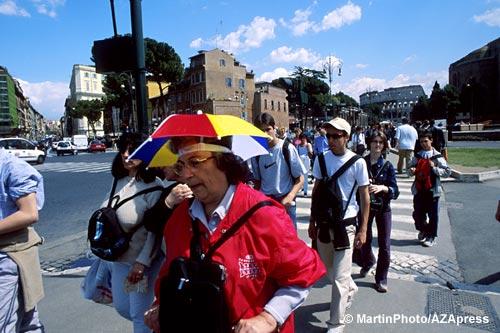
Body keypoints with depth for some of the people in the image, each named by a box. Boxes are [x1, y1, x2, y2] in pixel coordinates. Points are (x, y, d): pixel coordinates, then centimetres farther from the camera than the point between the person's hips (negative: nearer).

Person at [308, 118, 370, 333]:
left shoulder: (357, 162, -9)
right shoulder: (321, 159, 1)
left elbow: (365, 197, -2)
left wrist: (363, 230, -4)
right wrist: (312, 221, 10)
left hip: (346, 223, -4)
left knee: (339, 278, -1)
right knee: (328, 268, 20)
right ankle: (350, 289, 51)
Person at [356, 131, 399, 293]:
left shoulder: (388, 166, -3)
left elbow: (395, 191, -7)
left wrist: (382, 187, -25)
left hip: (383, 208, 0)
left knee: (384, 245, 1)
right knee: (364, 241, 10)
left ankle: (381, 279, 19)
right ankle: (368, 263, 43)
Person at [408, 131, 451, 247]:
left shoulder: (437, 157, -4)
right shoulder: (417, 156, 8)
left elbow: (448, 172, -6)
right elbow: (409, 169, 16)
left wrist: (434, 168, -18)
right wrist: (411, 171, -6)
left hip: (432, 191, -3)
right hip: (418, 190, 4)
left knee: (433, 215, 4)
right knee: (418, 213, 9)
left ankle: (431, 236, 21)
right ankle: (423, 230, 35)